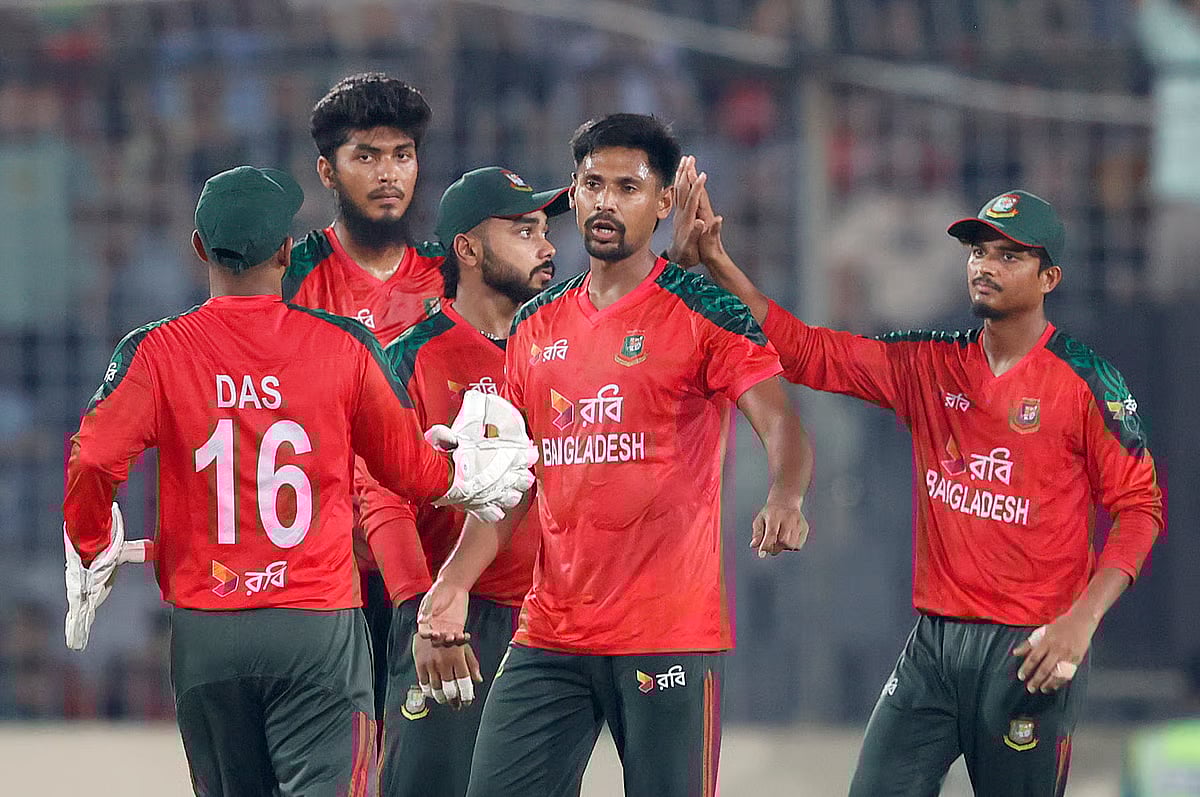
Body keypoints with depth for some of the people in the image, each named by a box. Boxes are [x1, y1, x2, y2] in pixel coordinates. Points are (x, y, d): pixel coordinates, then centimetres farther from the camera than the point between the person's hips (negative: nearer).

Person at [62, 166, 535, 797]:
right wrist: (475, 472, 30)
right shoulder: (344, 347, -2)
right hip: (319, 626, -1)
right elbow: (410, 470, 9)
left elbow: (90, 465, -15)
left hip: (203, 633, 1)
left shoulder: (155, 352, -4)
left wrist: (93, 556, 4)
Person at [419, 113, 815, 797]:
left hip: (672, 635, -5)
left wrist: (785, 500, -35)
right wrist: (455, 580, 3)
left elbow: (781, 427, -13)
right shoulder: (538, 325, 13)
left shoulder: (703, 313, -3)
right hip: (550, 634, 5)